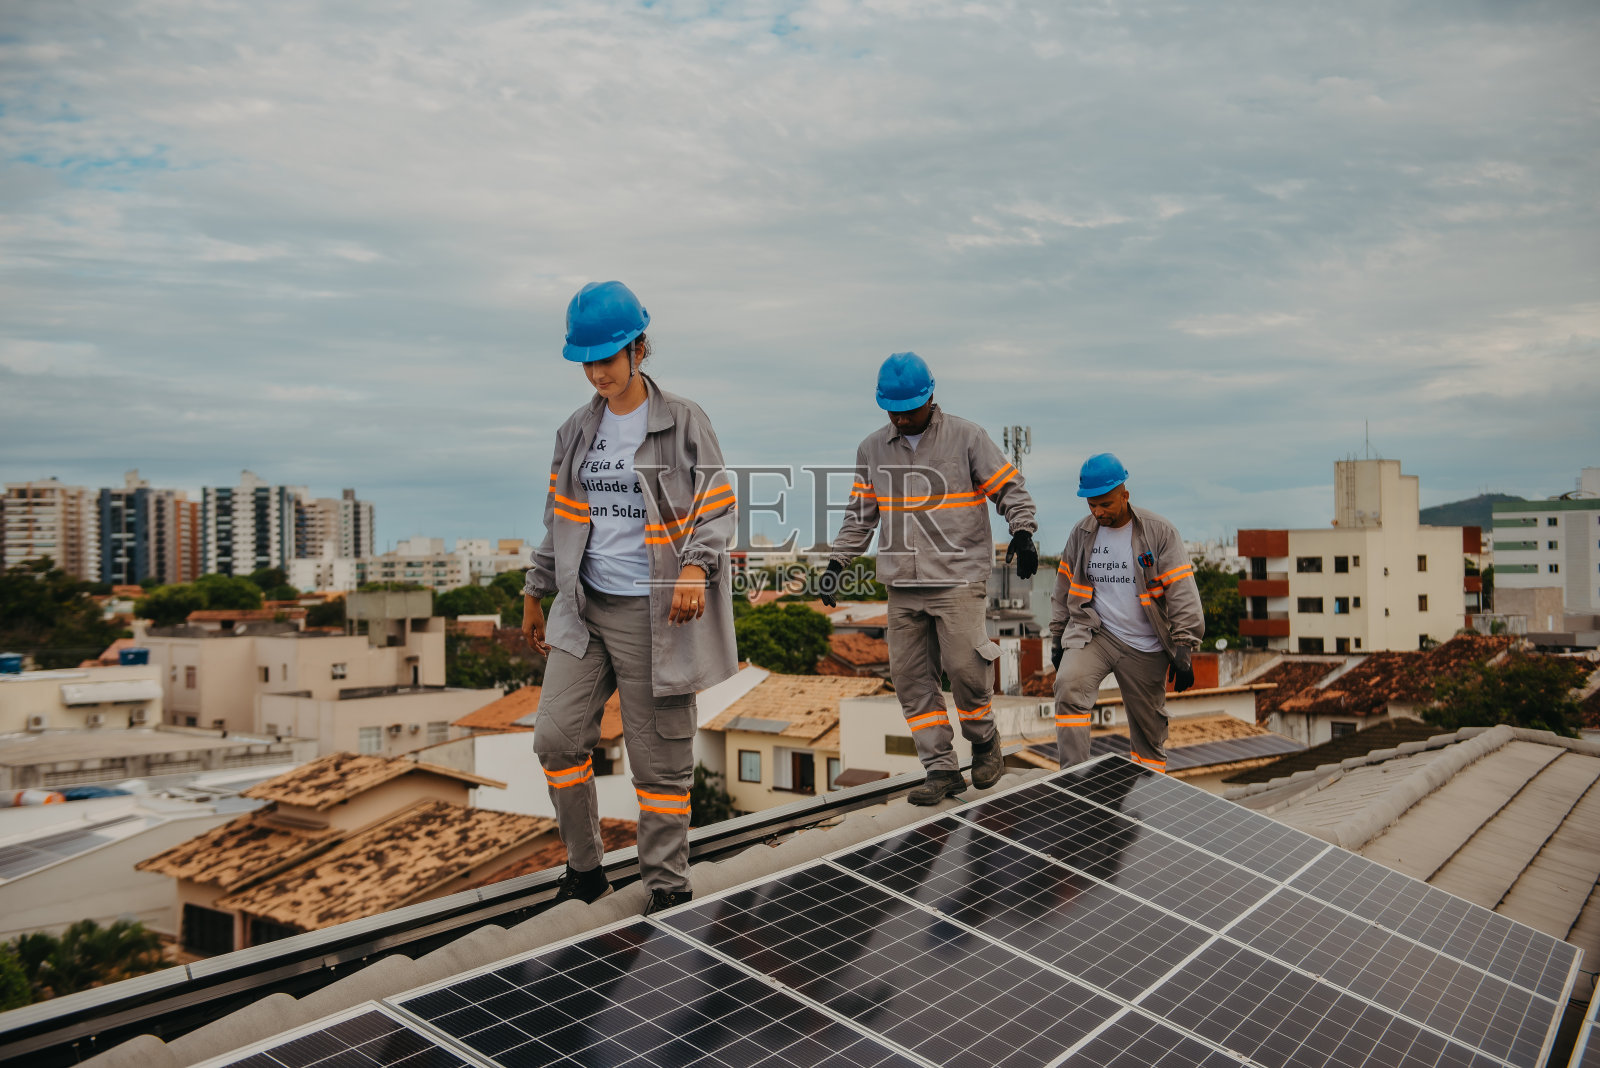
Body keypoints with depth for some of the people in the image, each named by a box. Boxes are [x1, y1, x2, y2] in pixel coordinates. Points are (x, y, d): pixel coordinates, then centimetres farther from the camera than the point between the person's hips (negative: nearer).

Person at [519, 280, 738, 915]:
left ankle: (668, 887, 15)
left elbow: (717, 508, -4)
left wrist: (696, 566, -22)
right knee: (556, 737, -1)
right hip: (585, 607, 5)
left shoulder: (684, 423, -3)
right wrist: (535, 595, 20)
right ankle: (584, 869, 18)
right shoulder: (576, 431, 12)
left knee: (660, 761, 0)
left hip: (654, 613, -5)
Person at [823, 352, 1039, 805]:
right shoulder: (872, 449, 12)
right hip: (903, 586, 5)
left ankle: (984, 740, 18)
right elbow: (860, 514, 19)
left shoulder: (966, 437, -1)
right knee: (909, 675, 1)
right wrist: (837, 562, 13)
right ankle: (942, 770, 9)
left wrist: (1022, 533, -15)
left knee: (964, 667, -12)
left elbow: (1009, 487, 0)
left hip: (958, 579, -4)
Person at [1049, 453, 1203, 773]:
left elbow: (1182, 592, -8)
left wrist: (1183, 649, -15)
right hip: (1093, 635, 2)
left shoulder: (1160, 532, -6)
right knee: (1068, 685, -25)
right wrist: (1058, 638, 16)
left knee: (1149, 728, 6)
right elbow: (1064, 588, 15)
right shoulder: (1081, 533, 5)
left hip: (1146, 649, -1)